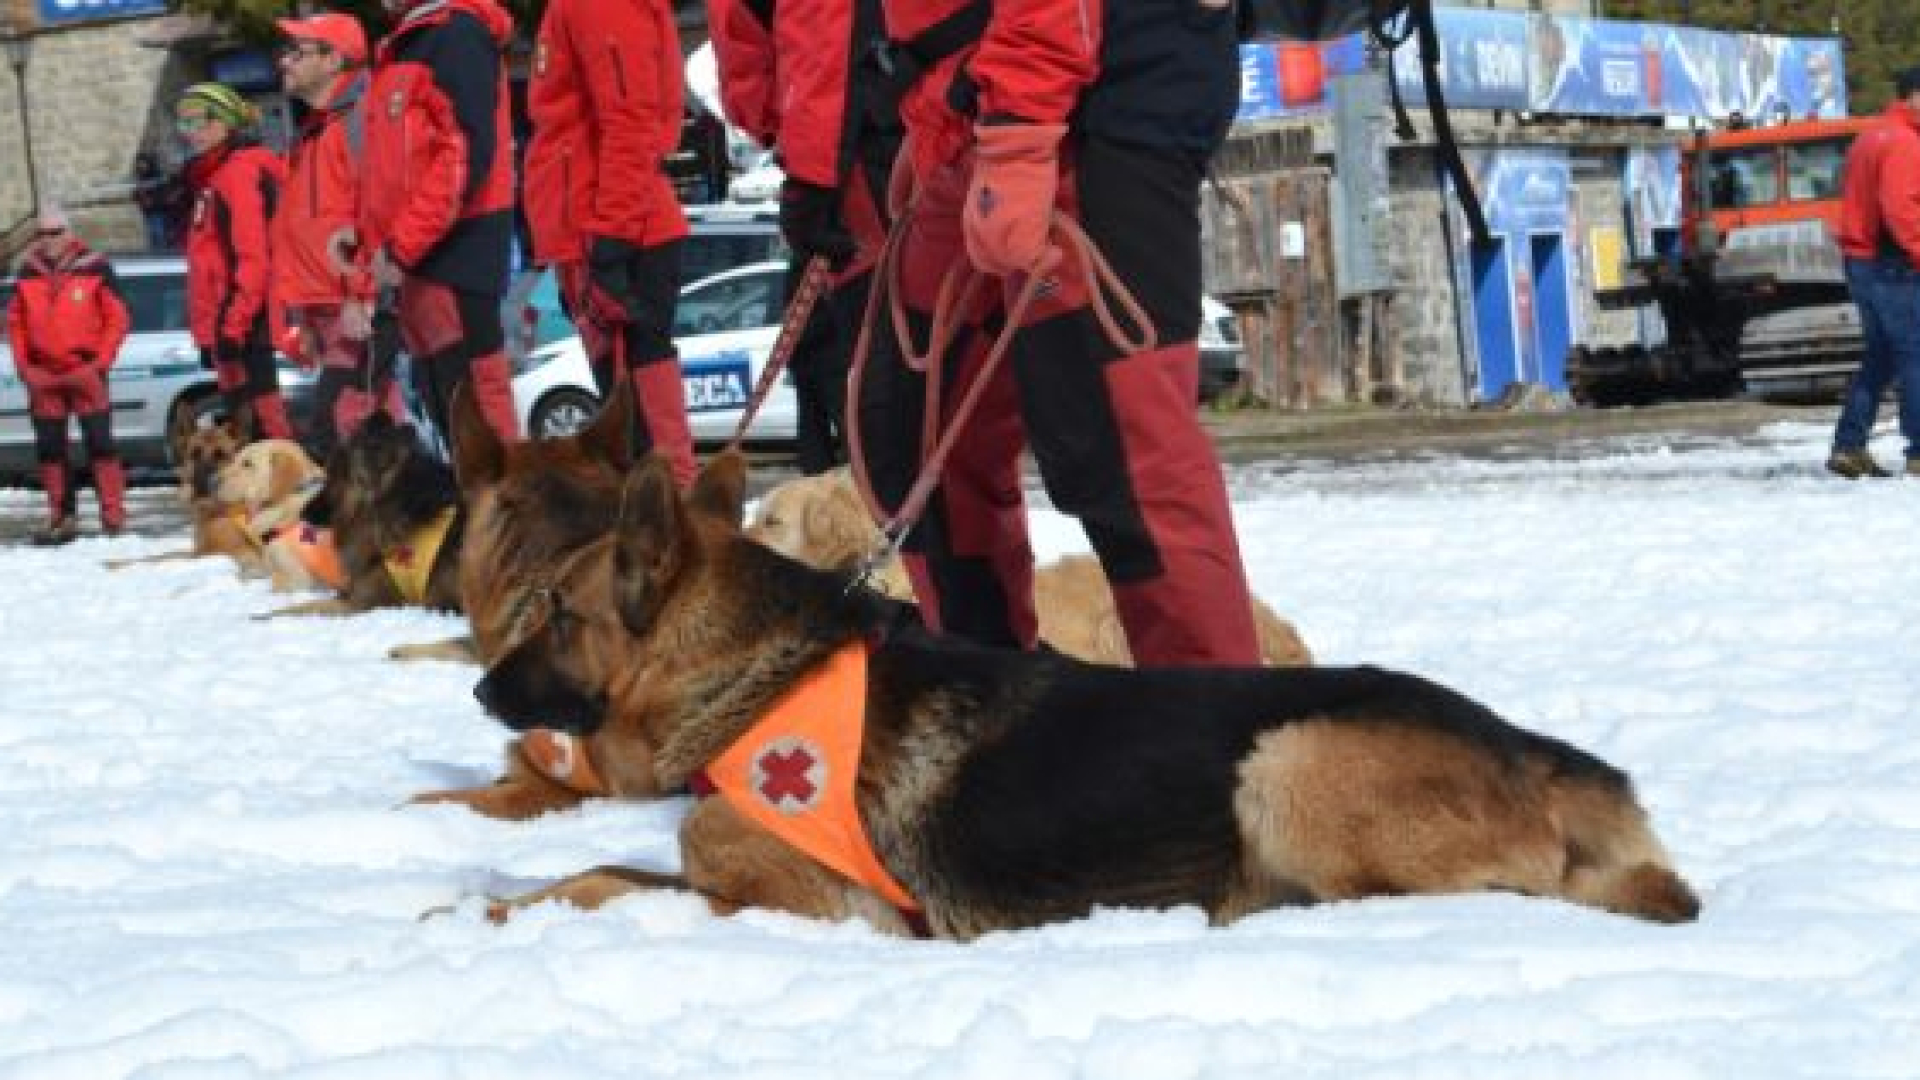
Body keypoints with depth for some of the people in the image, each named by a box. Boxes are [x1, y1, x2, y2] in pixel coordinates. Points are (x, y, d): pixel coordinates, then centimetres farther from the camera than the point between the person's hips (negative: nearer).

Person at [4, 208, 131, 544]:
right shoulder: (28, 274, 6)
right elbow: (14, 322, 13)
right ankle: (62, 518, 13)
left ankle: (113, 514, -1)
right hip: (43, 376, 4)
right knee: (49, 448, 6)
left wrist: (99, 363, -10)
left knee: (99, 443, -3)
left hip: (85, 374, -4)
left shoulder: (94, 270, -5)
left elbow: (117, 319, -4)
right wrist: (24, 365, 4)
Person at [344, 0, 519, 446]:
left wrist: (400, 245, -19)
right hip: (413, 262, 10)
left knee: (473, 405, -12)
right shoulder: (401, 49, 21)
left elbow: (467, 152, -18)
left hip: (452, 251, -10)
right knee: (443, 405, 10)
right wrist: (364, 233, 12)